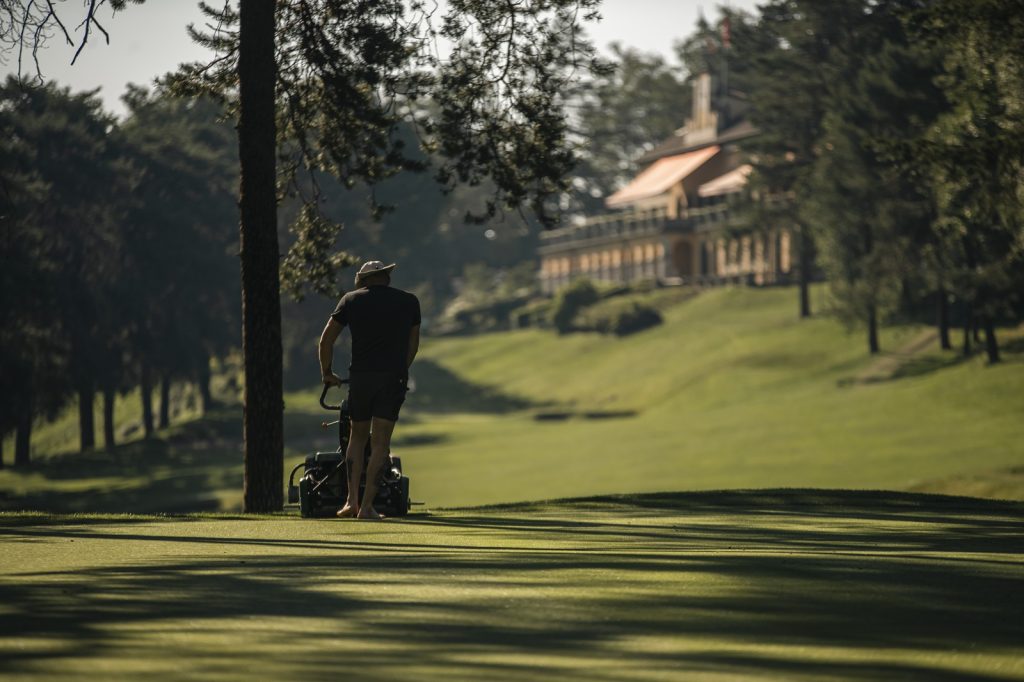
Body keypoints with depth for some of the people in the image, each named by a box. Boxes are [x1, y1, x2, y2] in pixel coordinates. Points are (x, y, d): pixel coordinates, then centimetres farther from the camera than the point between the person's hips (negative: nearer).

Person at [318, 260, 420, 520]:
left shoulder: (351, 300, 10)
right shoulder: (409, 301, 12)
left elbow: (326, 339, 10)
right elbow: (413, 344, 19)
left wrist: (327, 373, 21)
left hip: (360, 376, 1)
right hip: (393, 378, -1)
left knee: (357, 437, 16)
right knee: (380, 443, 1)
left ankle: (352, 501, 5)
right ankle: (367, 506, -5)